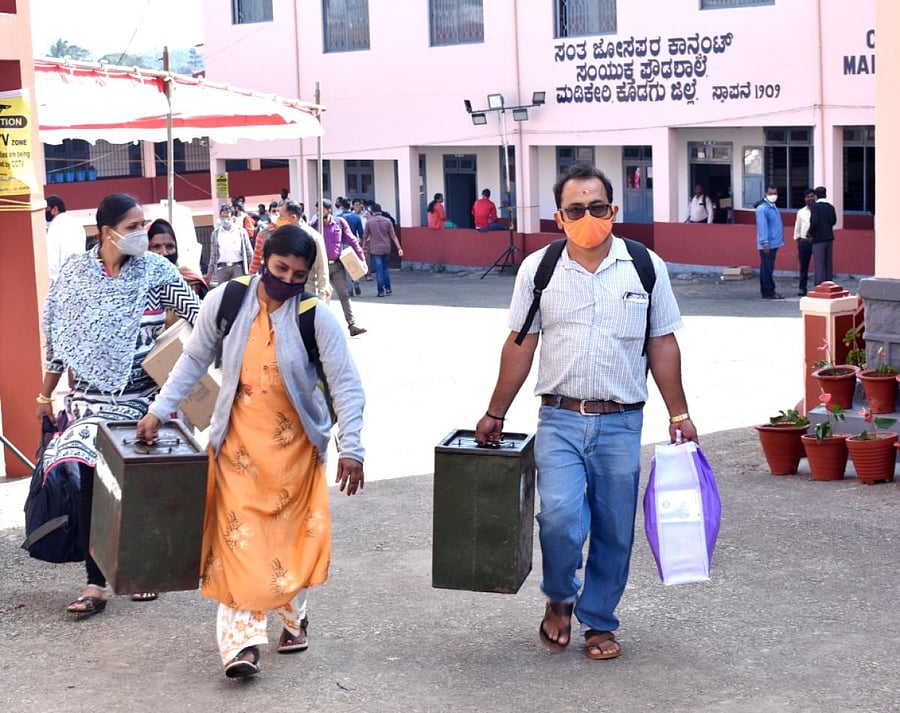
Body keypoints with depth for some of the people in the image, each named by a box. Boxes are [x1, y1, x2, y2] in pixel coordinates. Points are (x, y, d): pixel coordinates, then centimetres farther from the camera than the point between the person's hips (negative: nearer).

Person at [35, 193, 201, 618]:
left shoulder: (155, 270, -5)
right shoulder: (74, 273, -2)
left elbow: (198, 315, -6)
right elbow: (58, 337, 6)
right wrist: (46, 395, 10)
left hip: (145, 395, 0)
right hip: (94, 397, 0)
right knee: (92, 483, -3)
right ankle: (96, 584, 3)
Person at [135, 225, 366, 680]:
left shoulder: (317, 319, -11)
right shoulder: (225, 302, -6)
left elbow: (345, 385, -9)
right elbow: (194, 361, 7)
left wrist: (351, 449, -15)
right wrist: (159, 410, 5)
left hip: (295, 443, -1)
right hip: (238, 440, 1)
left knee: (292, 532, 8)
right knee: (237, 534, -6)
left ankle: (293, 615, 32)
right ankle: (242, 639, -5)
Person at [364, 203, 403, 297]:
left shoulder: (369, 222, -4)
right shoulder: (387, 221, 0)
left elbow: (366, 237, 1)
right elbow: (393, 236, -3)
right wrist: (399, 248, -3)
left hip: (375, 250, -2)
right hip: (386, 249, 2)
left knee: (379, 270, 0)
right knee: (386, 268, 16)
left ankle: (381, 291, 0)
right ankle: (388, 289, 14)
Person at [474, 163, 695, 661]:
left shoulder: (645, 267, 2)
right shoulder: (538, 269, 2)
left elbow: (662, 344, 7)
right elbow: (520, 346, 8)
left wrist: (678, 415, 5)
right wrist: (494, 414, 9)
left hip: (621, 421, 1)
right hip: (560, 419, -1)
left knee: (615, 530, 6)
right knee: (561, 518, -16)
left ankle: (599, 621, 26)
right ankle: (558, 599, 13)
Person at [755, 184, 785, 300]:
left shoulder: (774, 208, 14)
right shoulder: (762, 209, -13)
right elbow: (762, 227, -18)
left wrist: (780, 240, 12)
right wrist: (765, 243, -22)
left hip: (774, 244, 9)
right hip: (767, 245, -9)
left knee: (769, 269, 13)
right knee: (766, 269, -4)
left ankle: (770, 291, 18)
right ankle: (767, 292, 0)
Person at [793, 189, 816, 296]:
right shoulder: (801, 212, 10)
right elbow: (797, 229, 13)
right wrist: (798, 243, 9)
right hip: (804, 242, 2)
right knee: (803, 266, 7)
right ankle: (802, 287, 14)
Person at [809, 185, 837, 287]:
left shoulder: (815, 207, -11)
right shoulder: (830, 207, 6)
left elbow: (814, 222, -19)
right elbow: (833, 221, 3)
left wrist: (810, 232, -4)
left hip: (818, 238, -6)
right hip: (829, 237, 6)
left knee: (819, 264, -3)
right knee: (828, 264, 11)